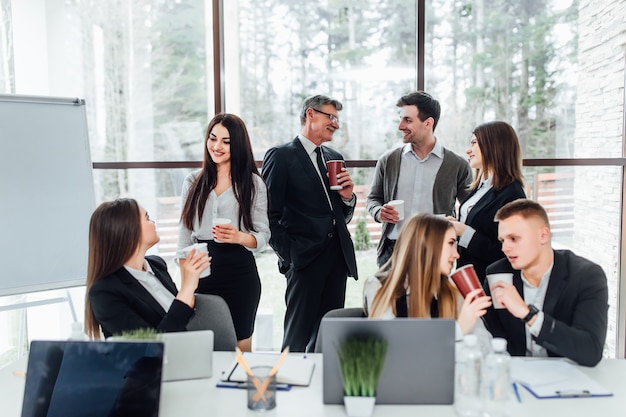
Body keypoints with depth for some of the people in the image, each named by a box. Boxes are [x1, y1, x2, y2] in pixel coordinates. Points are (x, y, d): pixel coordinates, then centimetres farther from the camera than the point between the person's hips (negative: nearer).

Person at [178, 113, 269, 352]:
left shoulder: (253, 183, 1)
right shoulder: (193, 182, 10)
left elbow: (263, 235, -1)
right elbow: (185, 233, 10)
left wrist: (239, 237, -22)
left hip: (239, 272, -2)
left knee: (239, 344, 5)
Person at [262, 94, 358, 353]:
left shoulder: (335, 158, 17)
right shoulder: (281, 156, -3)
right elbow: (269, 215, -8)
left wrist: (347, 197, 1)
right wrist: (287, 254, -13)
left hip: (338, 258, 7)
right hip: (304, 259, -6)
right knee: (297, 338, 0)